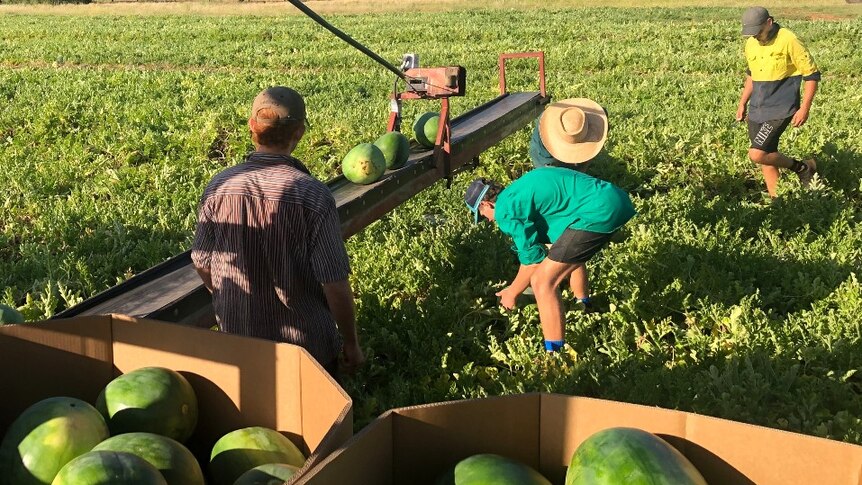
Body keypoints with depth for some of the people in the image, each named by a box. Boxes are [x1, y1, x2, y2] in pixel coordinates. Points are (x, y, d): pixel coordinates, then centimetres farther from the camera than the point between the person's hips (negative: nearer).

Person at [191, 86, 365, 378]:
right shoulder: (313, 195, -19)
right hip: (306, 343, -4)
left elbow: (202, 266, 4)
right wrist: (351, 344, -2)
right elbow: (335, 284, -16)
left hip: (235, 336, 4)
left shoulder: (218, 187, -8)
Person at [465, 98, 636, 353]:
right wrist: (515, 286, 41)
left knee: (543, 282, -6)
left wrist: (513, 293, 17)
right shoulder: (518, 191, 24)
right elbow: (536, 245, 33)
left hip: (599, 212, -11)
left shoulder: (506, 210, -5)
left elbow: (533, 258, 0)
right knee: (569, 254, 38)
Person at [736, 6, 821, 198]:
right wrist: (742, 103, 20)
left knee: (757, 154, -17)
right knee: (766, 156, 10)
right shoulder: (751, 44, 6)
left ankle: (801, 167, 5)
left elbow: (812, 74, -10)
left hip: (780, 109, -7)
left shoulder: (788, 41, -14)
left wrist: (804, 109, -14)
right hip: (757, 110, 7)